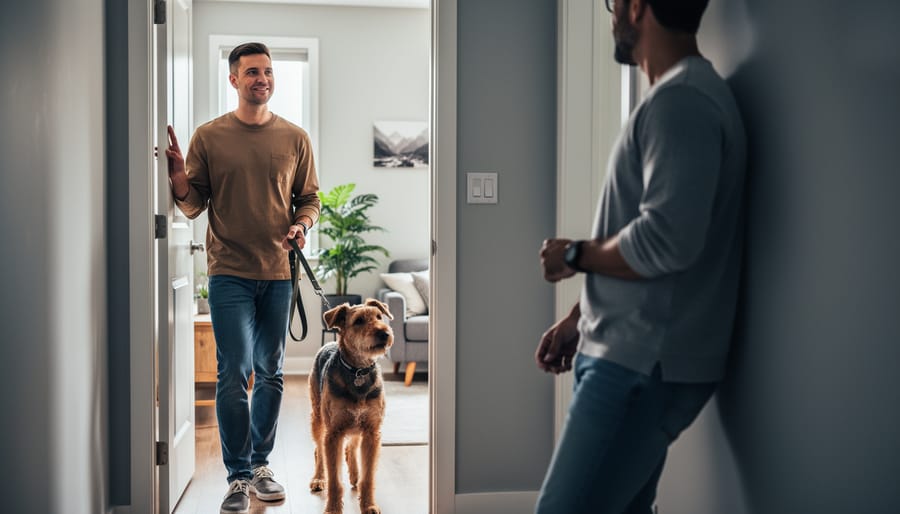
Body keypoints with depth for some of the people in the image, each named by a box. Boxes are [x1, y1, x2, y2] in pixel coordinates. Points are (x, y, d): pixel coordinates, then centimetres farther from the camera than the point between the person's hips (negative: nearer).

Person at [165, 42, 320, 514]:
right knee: (234, 373, -6)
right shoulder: (209, 137, 1)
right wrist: (178, 175, -16)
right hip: (229, 273, -2)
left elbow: (308, 197, 13)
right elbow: (193, 207, 3)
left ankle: (260, 464, 25)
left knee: (271, 373, 10)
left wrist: (301, 225, -7)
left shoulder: (294, 138, 6)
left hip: (278, 272, 3)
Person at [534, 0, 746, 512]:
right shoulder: (681, 96, 16)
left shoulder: (680, 101, -16)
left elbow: (665, 241, -27)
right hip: (636, 355, 10)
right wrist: (579, 318, 18)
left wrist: (575, 255, -10)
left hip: (646, 364, -10)